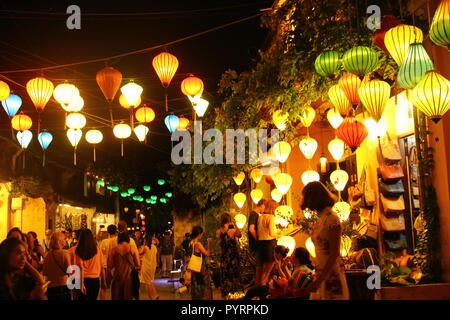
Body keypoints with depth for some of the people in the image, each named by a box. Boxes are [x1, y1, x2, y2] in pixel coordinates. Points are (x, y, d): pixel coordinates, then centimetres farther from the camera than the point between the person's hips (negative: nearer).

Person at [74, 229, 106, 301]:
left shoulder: (78, 251, -8)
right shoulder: (97, 249, -3)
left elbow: (80, 268, -14)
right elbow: (102, 267, 0)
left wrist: (82, 283, -16)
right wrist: (103, 281, 8)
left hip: (83, 279, -1)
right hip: (95, 279, 1)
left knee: (81, 297, 16)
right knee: (92, 298, 11)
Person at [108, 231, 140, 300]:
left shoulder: (114, 249, -3)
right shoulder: (132, 248, -5)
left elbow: (110, 265, 0)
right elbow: (137, 264, -2)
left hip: (117, 277, 1)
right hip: (129, 277, -1)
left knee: (117, 297, 12)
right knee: (128, 297, 7)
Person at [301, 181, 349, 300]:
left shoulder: (331, 218, -14)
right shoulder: (320, 219, 8)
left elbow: (334, 253, -18)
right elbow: (321, 251, 10)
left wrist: (318, 280, -20)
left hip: (331, 275, -7)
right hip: (321, 274, 7)